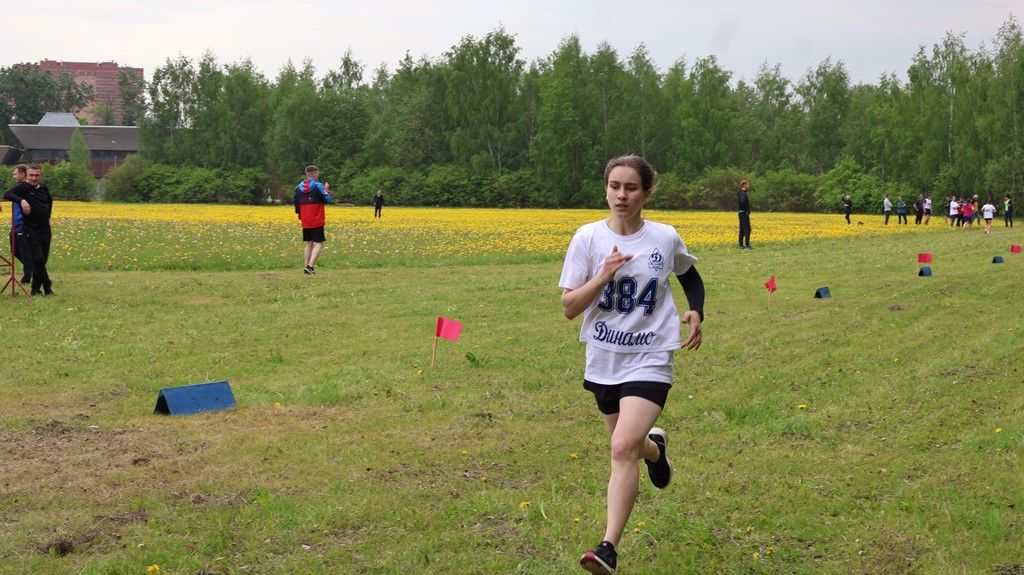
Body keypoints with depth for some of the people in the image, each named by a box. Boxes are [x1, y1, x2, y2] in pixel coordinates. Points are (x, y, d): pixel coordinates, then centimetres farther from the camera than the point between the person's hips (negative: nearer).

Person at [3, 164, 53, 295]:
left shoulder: (44, 188, 9)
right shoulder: (23, 187, -9)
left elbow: (50, 201, 30)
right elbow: (7, 195, -25)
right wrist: (21, 200, -38)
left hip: (45, 230, 6)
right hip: (31, 231, -6)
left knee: (42, 260, 8)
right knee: (38, 259, -13)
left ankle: (35, 289, 17)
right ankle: (47, 285, -1)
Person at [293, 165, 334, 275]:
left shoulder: (298, 188, 7)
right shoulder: (318, 186, -10)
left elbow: (296, 206, 13)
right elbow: (329, 200, -10)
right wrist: (327, 189, 6)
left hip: (305, 222, 6)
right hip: (317, 221, -6)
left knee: (309, 243, 15)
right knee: (319, 244, -4)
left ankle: (308, 267, 11)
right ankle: (310, 266, -18)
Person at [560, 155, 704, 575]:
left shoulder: (666, 239, -5)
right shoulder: (588, 238, -7)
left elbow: (690, 277, 18)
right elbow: (569, 307, -9)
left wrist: (696, 312, -1)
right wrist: (603, 275, -23)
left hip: (649, 360, -3)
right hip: (603, 360, 3)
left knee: (624, 447, -19)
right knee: (628, 443, 19)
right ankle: (654, 445, 56)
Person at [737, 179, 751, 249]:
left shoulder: (741, 193, 14)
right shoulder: (743, 193, -16)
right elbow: (743, 202, -33)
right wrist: (746, 211, -22)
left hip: (741, 214, 10)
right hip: (744, 214, -10)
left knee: (742, 230, 12)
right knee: (747, 230, -8)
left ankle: (741, 245, 15)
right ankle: (747, 246, -10)